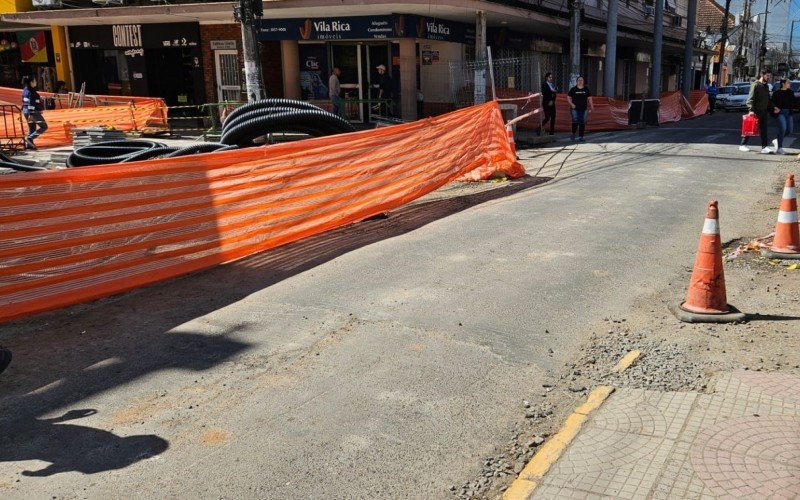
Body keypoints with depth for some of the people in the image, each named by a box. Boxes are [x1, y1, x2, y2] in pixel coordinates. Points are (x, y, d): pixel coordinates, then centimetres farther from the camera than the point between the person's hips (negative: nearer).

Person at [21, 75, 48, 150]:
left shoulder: (25, 90, 14)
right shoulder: (31, 91, -15)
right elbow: (31, 104, -21)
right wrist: (31, 114, -24)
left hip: (26, 111, 10)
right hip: (33, 112, -10)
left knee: (31, 129, 14)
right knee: (44, 127, -4)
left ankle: (28, 144, 12)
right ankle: (29, 138, -10)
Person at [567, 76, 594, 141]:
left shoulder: (586, 89, 7)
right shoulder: (573, 89, 2)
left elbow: (589, 98, 8)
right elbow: (568, 97, 6)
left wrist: (591, 107, 2)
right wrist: (571, 104, -8)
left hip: (584, 109, 2)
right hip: (575, 108, -2)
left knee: (582, 123, 2)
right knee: (575, 121, -17)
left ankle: (580, 137, 9)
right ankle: (573, 134, 5)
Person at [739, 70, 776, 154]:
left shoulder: (766, 87, 17)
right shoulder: (755, 85, -7)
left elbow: (768, 100, 24)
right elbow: (750, 98, -16)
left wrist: (773, 107, 10)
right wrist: (751, 110, -26)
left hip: (763, 112, 7)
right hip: (755, 112, -7)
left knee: (764, 130, 1)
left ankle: (764, 147, -1)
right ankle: (743, 145, 11)